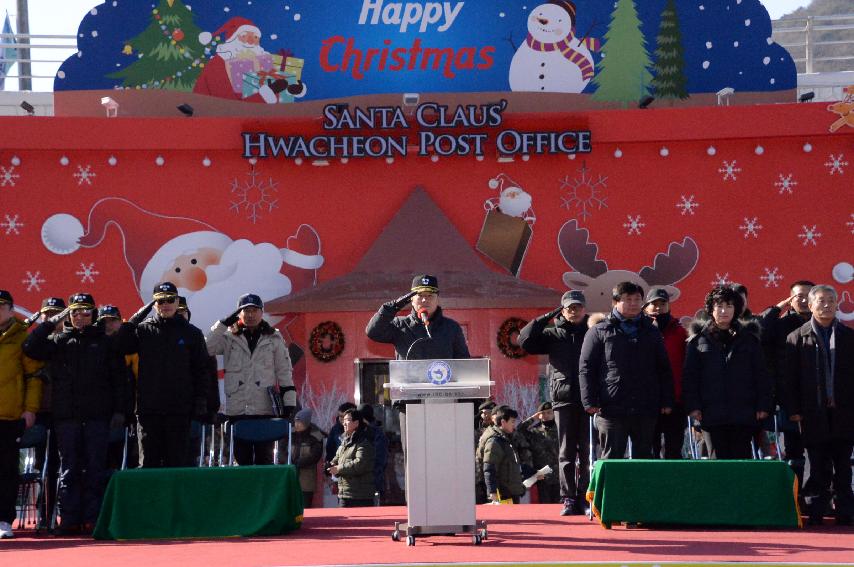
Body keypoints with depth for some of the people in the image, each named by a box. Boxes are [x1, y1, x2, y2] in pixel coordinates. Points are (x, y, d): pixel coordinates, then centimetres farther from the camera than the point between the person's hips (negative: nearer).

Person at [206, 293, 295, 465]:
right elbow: (207, 348, -9)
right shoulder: (229, 338, 8)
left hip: (265, 409, -1)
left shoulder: (274, 339, 8)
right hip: (237, 410, 1)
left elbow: (285, 371, 7)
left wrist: (288, 403, 0)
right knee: (242, 459, 5)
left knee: (264, 459, 1)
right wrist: (224, 323, -7)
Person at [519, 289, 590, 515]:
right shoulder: (553, 334, 12)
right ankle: (568, 499, 2)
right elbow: (525, 339, -1)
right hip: (564, 400, 1)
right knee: (566, 452, 1)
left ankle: (585, 498, 5)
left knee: (587, 452, 0)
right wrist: (547, 317, -4)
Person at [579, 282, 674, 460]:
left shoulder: (651, 332, 16)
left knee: (644, 458, 8)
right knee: (611, 459, -2)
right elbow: (586, 368, 1)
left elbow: (664, 370, 16)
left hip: (646, 411, 3)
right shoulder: (599, 332, 6)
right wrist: (590, 401, -8)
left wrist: (666, 401, 7)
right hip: (611, 410, -3)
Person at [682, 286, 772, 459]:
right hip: (712, 413, 0)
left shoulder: (748, 338, 10)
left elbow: (761, 374, 8)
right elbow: (689, 375, 5)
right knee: (718, 460, 1)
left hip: (743, 413, 0)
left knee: (741, 458, 0)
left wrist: (763, 406, 1)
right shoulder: (699, 338, 7)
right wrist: (692, 406, -4)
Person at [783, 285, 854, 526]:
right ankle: (815, 517, 9)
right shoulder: (797, 338, 4)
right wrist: (793, 410, -5)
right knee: (818, 470, 4)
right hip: (814, 414, -1)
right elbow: (789, 378, 1)